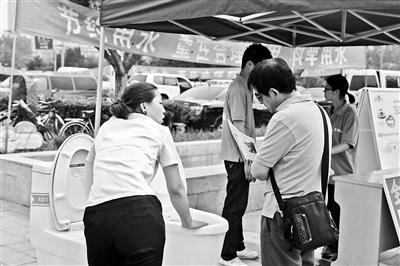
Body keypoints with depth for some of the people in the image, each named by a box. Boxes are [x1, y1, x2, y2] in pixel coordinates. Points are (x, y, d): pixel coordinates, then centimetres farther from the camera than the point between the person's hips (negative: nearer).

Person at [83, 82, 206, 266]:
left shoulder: (106, 128, 26)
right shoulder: (159, 131, 15)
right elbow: (176, 189, 17)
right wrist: (188, 222, 32)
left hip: (96, 217, 4)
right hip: (139, 212, -4)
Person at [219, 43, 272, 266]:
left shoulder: (246, 88, 14)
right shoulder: (238, 89, -16)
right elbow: (238, 127, -21)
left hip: (243, 156, 10)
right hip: (237, 157, -10)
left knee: (239, 205, 18)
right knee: (234, 206, -3)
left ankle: (237, 246, 30)